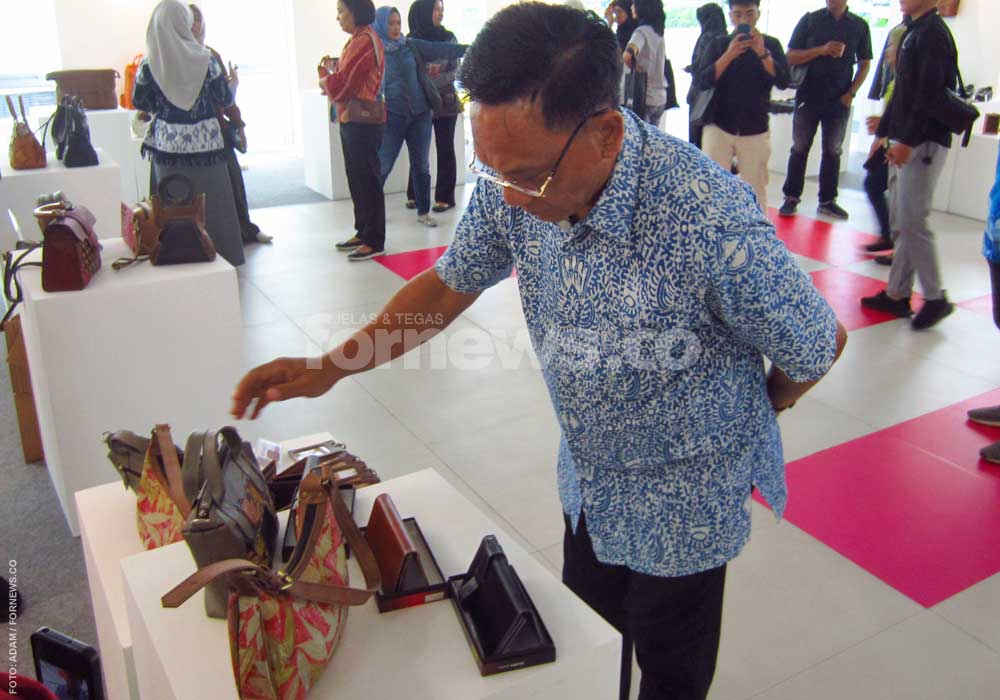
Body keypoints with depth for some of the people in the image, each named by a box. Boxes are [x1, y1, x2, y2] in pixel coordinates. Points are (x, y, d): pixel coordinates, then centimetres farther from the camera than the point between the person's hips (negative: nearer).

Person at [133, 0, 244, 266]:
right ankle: (223, 254, 15)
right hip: (205, 142, -1)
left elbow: (140, 103, 5)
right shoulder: (205, 59, -7)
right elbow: (225, 98, -1)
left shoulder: (148, 64, -3)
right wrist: (233, 84, 21)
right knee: (212, 202, 8)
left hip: (168, 145, 1)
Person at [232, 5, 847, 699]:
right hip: (587, 481, 6)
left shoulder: (713, 224, -36)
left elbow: (820, 346, -18)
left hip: (682, 498, -5)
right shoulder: (512, 187, -18)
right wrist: (332, 366, -11)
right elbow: (452, 283, -1)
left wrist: (761, 406, 3)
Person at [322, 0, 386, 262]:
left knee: (367, 180, -5)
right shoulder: (356, 40, 15)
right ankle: (363, 232, 23)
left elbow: (343, 85, -17)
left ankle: (374, 241, 1)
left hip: (362, 121, -10)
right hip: (350, 119, 10)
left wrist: (324, 81, 1)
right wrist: (330, 76, 1)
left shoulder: (365, 41, -15)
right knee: (356, 179, 14)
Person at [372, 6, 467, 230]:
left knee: (421, 165, 7)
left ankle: (423, 211, 17)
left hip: (420, 114, 3)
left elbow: (441, 49, 0)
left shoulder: (412, 46, 6)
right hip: (391, 116, -3)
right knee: (383, 165, -2)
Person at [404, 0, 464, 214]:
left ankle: (445, 197, 5)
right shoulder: (411, 40, 2)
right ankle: (414, 194, 15)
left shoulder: (449, 38, 4)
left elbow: (455, 69, -1)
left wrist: (435, 82, -16)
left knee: (445, 149, 1)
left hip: (445, 101, 0)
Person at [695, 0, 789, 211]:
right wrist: (729, 54, -20)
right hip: (719, 127, 0)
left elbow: (783, 81, -8)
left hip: (755, 130, 0)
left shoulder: (771, 44, 5)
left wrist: (762, 53, -19)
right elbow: (703, 81, -9)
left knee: (756, 190, 5)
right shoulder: (719, 45, 5)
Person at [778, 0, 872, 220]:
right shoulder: (810, 20, 1)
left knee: (833, 151, 8)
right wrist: (821, 50, -17)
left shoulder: (859, 26, 4)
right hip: (808, 98, -1)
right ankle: (791, 198, 12)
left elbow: (865, 64, 9)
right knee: (799, 149, 5)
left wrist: (851, 93, -4)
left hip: (840, 101, 1)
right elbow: (791, 57, -3)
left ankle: (827, 200, 15)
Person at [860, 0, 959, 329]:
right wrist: (884, 133, 18)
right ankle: (897, 294, 17)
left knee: (911, 223, -8)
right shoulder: (912, 33, 17)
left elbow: (930, 94, -19)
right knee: (900, 224, 10)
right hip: (905, 142, 9)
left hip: (924, 144, -9)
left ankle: (935, 298, 3)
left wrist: (906, 141, -23)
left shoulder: (933, 33, -11)